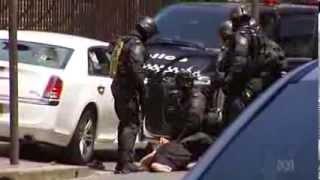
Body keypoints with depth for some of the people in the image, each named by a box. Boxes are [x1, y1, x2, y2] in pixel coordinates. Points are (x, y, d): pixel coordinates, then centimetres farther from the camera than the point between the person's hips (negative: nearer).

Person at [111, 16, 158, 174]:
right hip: (129, 90, -10)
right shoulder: (137, 46, -13)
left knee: (126, 123, 17)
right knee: (131, 125, -9)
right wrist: (142, 89, -18)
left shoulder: (125, 42, 18)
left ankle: (123, 162, 23)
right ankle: (125, 163, -14)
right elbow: (136, 70, -23)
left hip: (119, 88, 10)